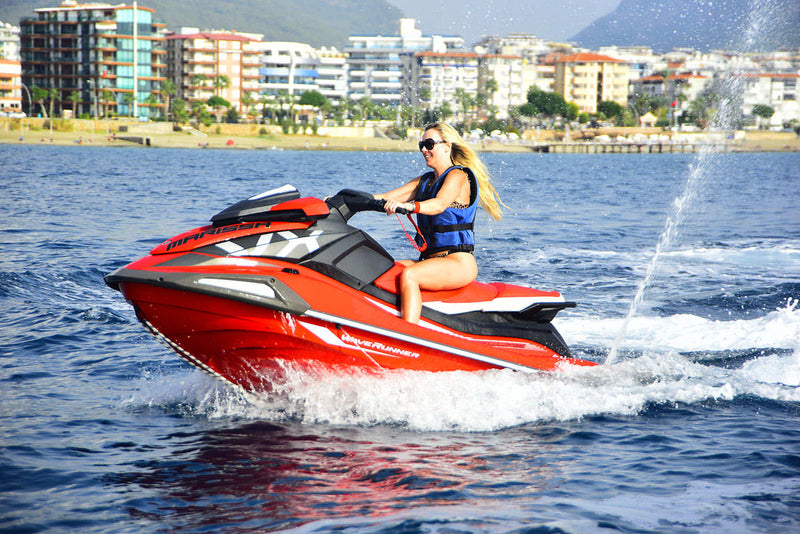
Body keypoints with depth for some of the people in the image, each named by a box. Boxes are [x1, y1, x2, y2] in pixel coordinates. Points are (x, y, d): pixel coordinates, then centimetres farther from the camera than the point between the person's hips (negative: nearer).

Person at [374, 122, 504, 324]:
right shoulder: (425, 180, 19)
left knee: (408, 275, -33)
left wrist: (409, 206, -45)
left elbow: (440, 204, -26)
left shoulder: (457, 175, -6)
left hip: (459, 263, -8)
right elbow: (388, 197, 10)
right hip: (430, 259, 8)